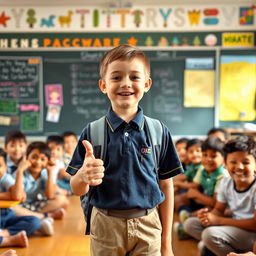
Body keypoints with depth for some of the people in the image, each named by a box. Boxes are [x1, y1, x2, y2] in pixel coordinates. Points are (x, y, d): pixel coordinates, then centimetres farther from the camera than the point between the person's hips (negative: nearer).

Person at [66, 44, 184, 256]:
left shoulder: (159, 132, -4)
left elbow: (166, 186, 1)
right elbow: (78, 190, -2)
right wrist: (83, 176, -26)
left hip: (148, 225, 0)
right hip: (106, 225, 0)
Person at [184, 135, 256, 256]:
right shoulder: (226, 182, -1)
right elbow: (219, 210, 8)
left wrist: (218, 220, -21)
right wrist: (209, 215, -19)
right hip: (234, 225, 7)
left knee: (210, 234, -29)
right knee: (190, 223, 0)